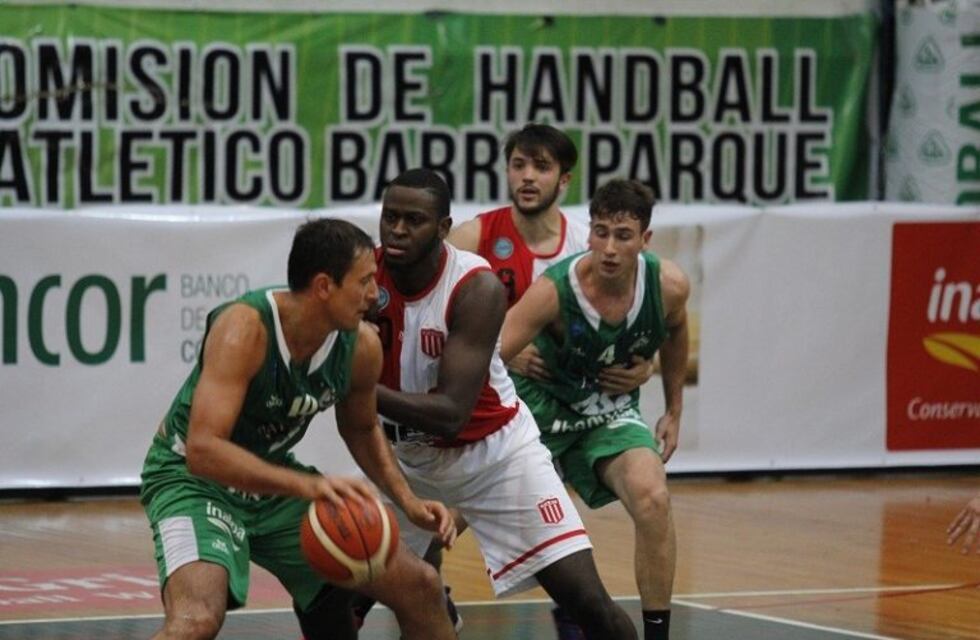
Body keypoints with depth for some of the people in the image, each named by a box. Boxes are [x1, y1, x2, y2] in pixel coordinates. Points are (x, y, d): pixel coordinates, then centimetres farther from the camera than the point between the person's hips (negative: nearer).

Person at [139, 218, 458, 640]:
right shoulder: (244, 328, -30)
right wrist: (306, 486, -48)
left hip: (275, 477, 7)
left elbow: (362, 427, 13)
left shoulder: (362, 347, -10)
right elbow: (203, 450, -39)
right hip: (194, 478, -7)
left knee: (420, 588, 5)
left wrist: (408, 503, 0)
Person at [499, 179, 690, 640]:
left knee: (652, 499, -25)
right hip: (542, 403, -2)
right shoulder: (553, 290, -29)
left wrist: (674, 412, 14)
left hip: (612, 412, 2)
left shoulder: (667, 286, -17)